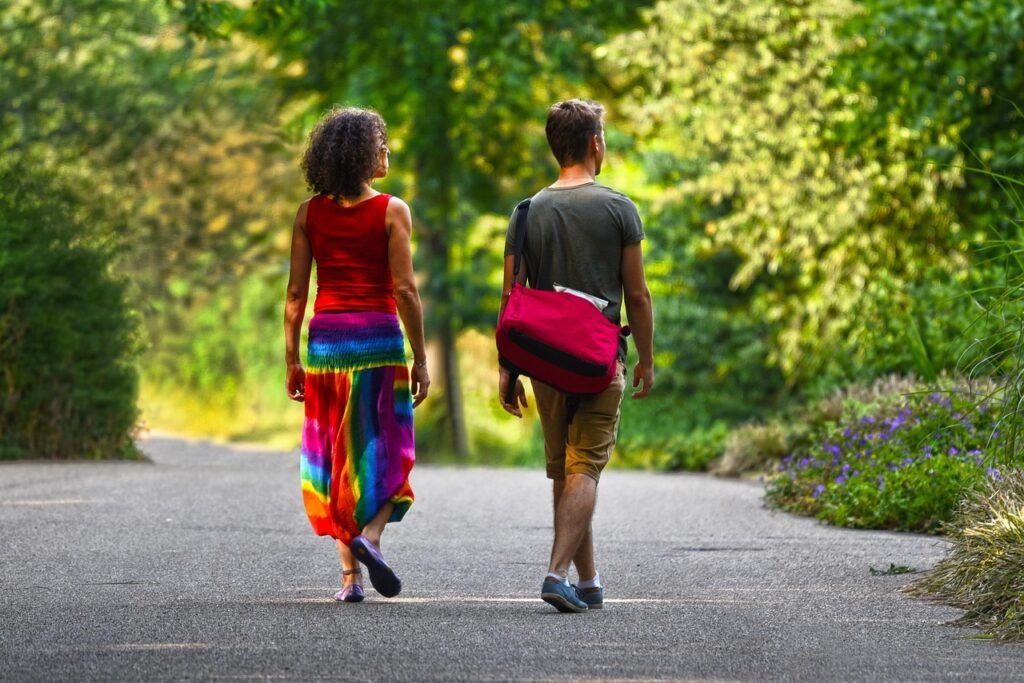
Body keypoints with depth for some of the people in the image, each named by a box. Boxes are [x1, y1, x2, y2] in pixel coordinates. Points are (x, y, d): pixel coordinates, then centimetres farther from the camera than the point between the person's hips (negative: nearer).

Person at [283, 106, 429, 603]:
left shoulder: (310, 212, 4)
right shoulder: (392, 211, -6)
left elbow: (296, 292, 3)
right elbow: (404, 289, -9)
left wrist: (292, 361, 9)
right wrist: (420, 358, -4)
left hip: (324, 338, 3)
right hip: (378, 337, -3)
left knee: (334, 455, 8)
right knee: (385, 451, 8)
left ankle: (350, 576, 5)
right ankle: (369, 535, -18)